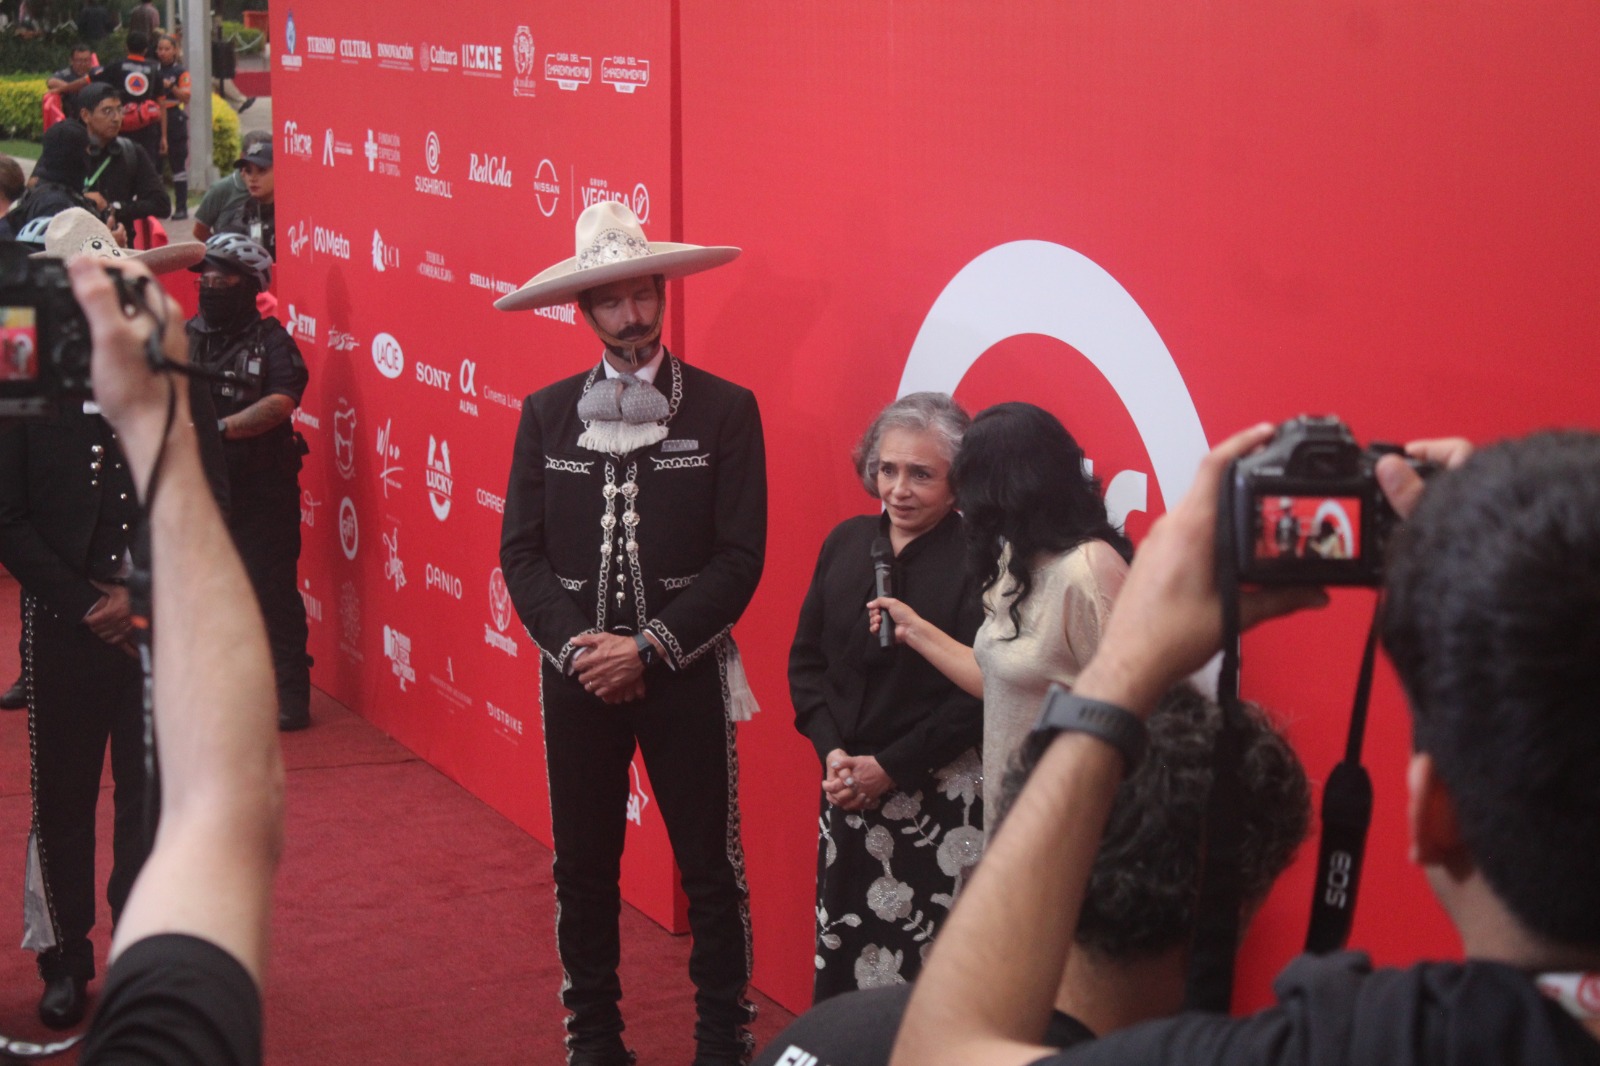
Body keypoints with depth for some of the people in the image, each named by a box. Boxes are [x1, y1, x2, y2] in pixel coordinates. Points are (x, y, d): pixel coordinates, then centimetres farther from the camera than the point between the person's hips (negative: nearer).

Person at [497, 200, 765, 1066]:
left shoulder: (724, 410, -4)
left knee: (710, 866, 3)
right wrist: (575, 645, -11)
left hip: (686, 671, -2)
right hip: (576, 672, 3)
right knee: (583, 867, 11)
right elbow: (522, 551, 3)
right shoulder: (547, 414, 5)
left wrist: (649, 647, -14)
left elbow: (740, 558, -8)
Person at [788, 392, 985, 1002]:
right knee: (838, 956, 9)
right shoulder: (846, 543, 8)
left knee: (920, 969, -6)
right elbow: (807, 657, 12)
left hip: (940, 796, -6)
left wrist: (891, 766, -13)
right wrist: (832, 752, -2)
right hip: (848, 786, 6)